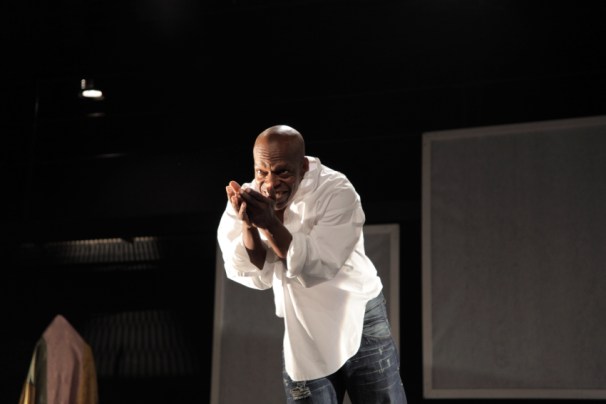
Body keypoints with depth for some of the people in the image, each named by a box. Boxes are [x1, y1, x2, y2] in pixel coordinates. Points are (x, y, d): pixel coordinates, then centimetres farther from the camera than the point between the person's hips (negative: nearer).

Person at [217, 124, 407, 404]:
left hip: (361, 325, -2)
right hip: (302, 337, 3)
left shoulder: (336, 191, -18)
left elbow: (319, 267, -28)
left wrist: (270, 223, -38)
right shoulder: (247, 200, -7)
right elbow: (254, 275, -12)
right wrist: (247, 225, -28)